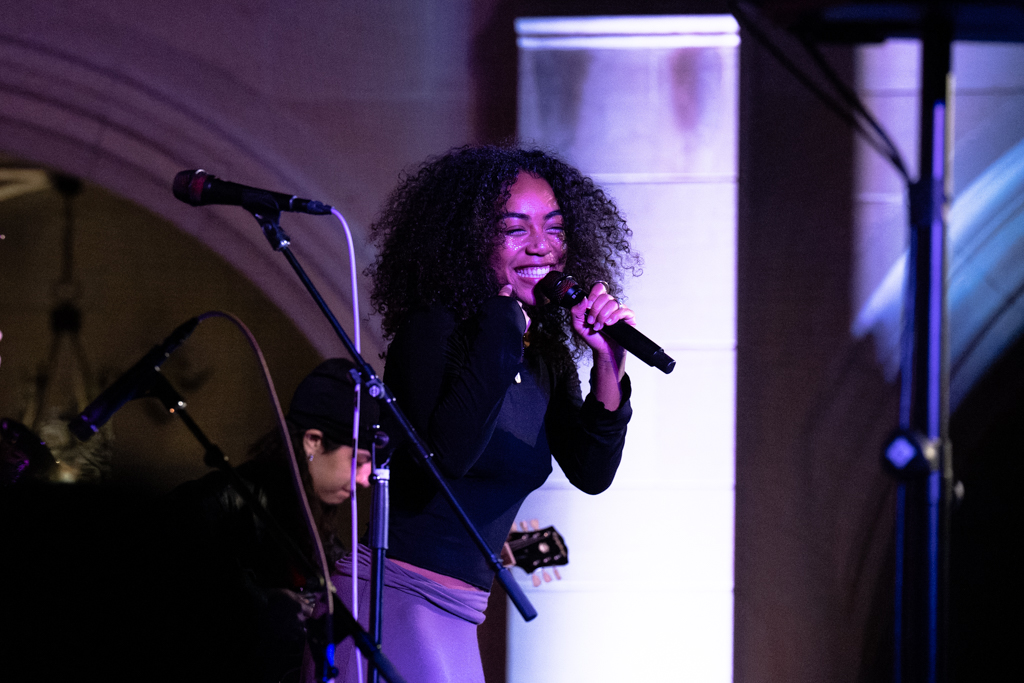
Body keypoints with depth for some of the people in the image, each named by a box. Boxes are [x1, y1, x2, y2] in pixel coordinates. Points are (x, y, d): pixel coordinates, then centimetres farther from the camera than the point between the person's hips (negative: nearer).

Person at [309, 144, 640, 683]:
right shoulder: (434, 329, -12)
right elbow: (447, 453, -27)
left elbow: (592, 474, 7)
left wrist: (609, 365, -6)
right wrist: (504, 330, -24)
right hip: (393, 596, -8)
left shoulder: (546, 354, 10)